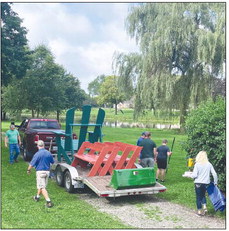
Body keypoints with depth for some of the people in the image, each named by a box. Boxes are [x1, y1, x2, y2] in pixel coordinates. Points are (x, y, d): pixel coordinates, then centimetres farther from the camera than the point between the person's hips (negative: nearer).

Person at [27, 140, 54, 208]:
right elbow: (52, 162, 14)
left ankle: (48, 202, -13)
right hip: (47, 171, 6)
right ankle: (37, 197, 41)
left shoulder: (37, 154, -16)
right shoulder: (48, 153, 1)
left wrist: (28, 170, 5)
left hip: (40, 171, -6)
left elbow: (31, 164, -14)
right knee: (42, 185, 23)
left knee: (42, 187, -5)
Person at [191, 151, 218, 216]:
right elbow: (214, 174, -2)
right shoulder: (209, 164, -3)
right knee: (203, 195, 26)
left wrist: (190, 175, 5)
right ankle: (204, 207, 12)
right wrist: (215, 182, 11)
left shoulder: (197, 164, -13)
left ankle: (199, 211, 16)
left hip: (198, 183, -3)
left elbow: (195, 175, -16)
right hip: (206, 183, 3)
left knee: (198, 197, 10)